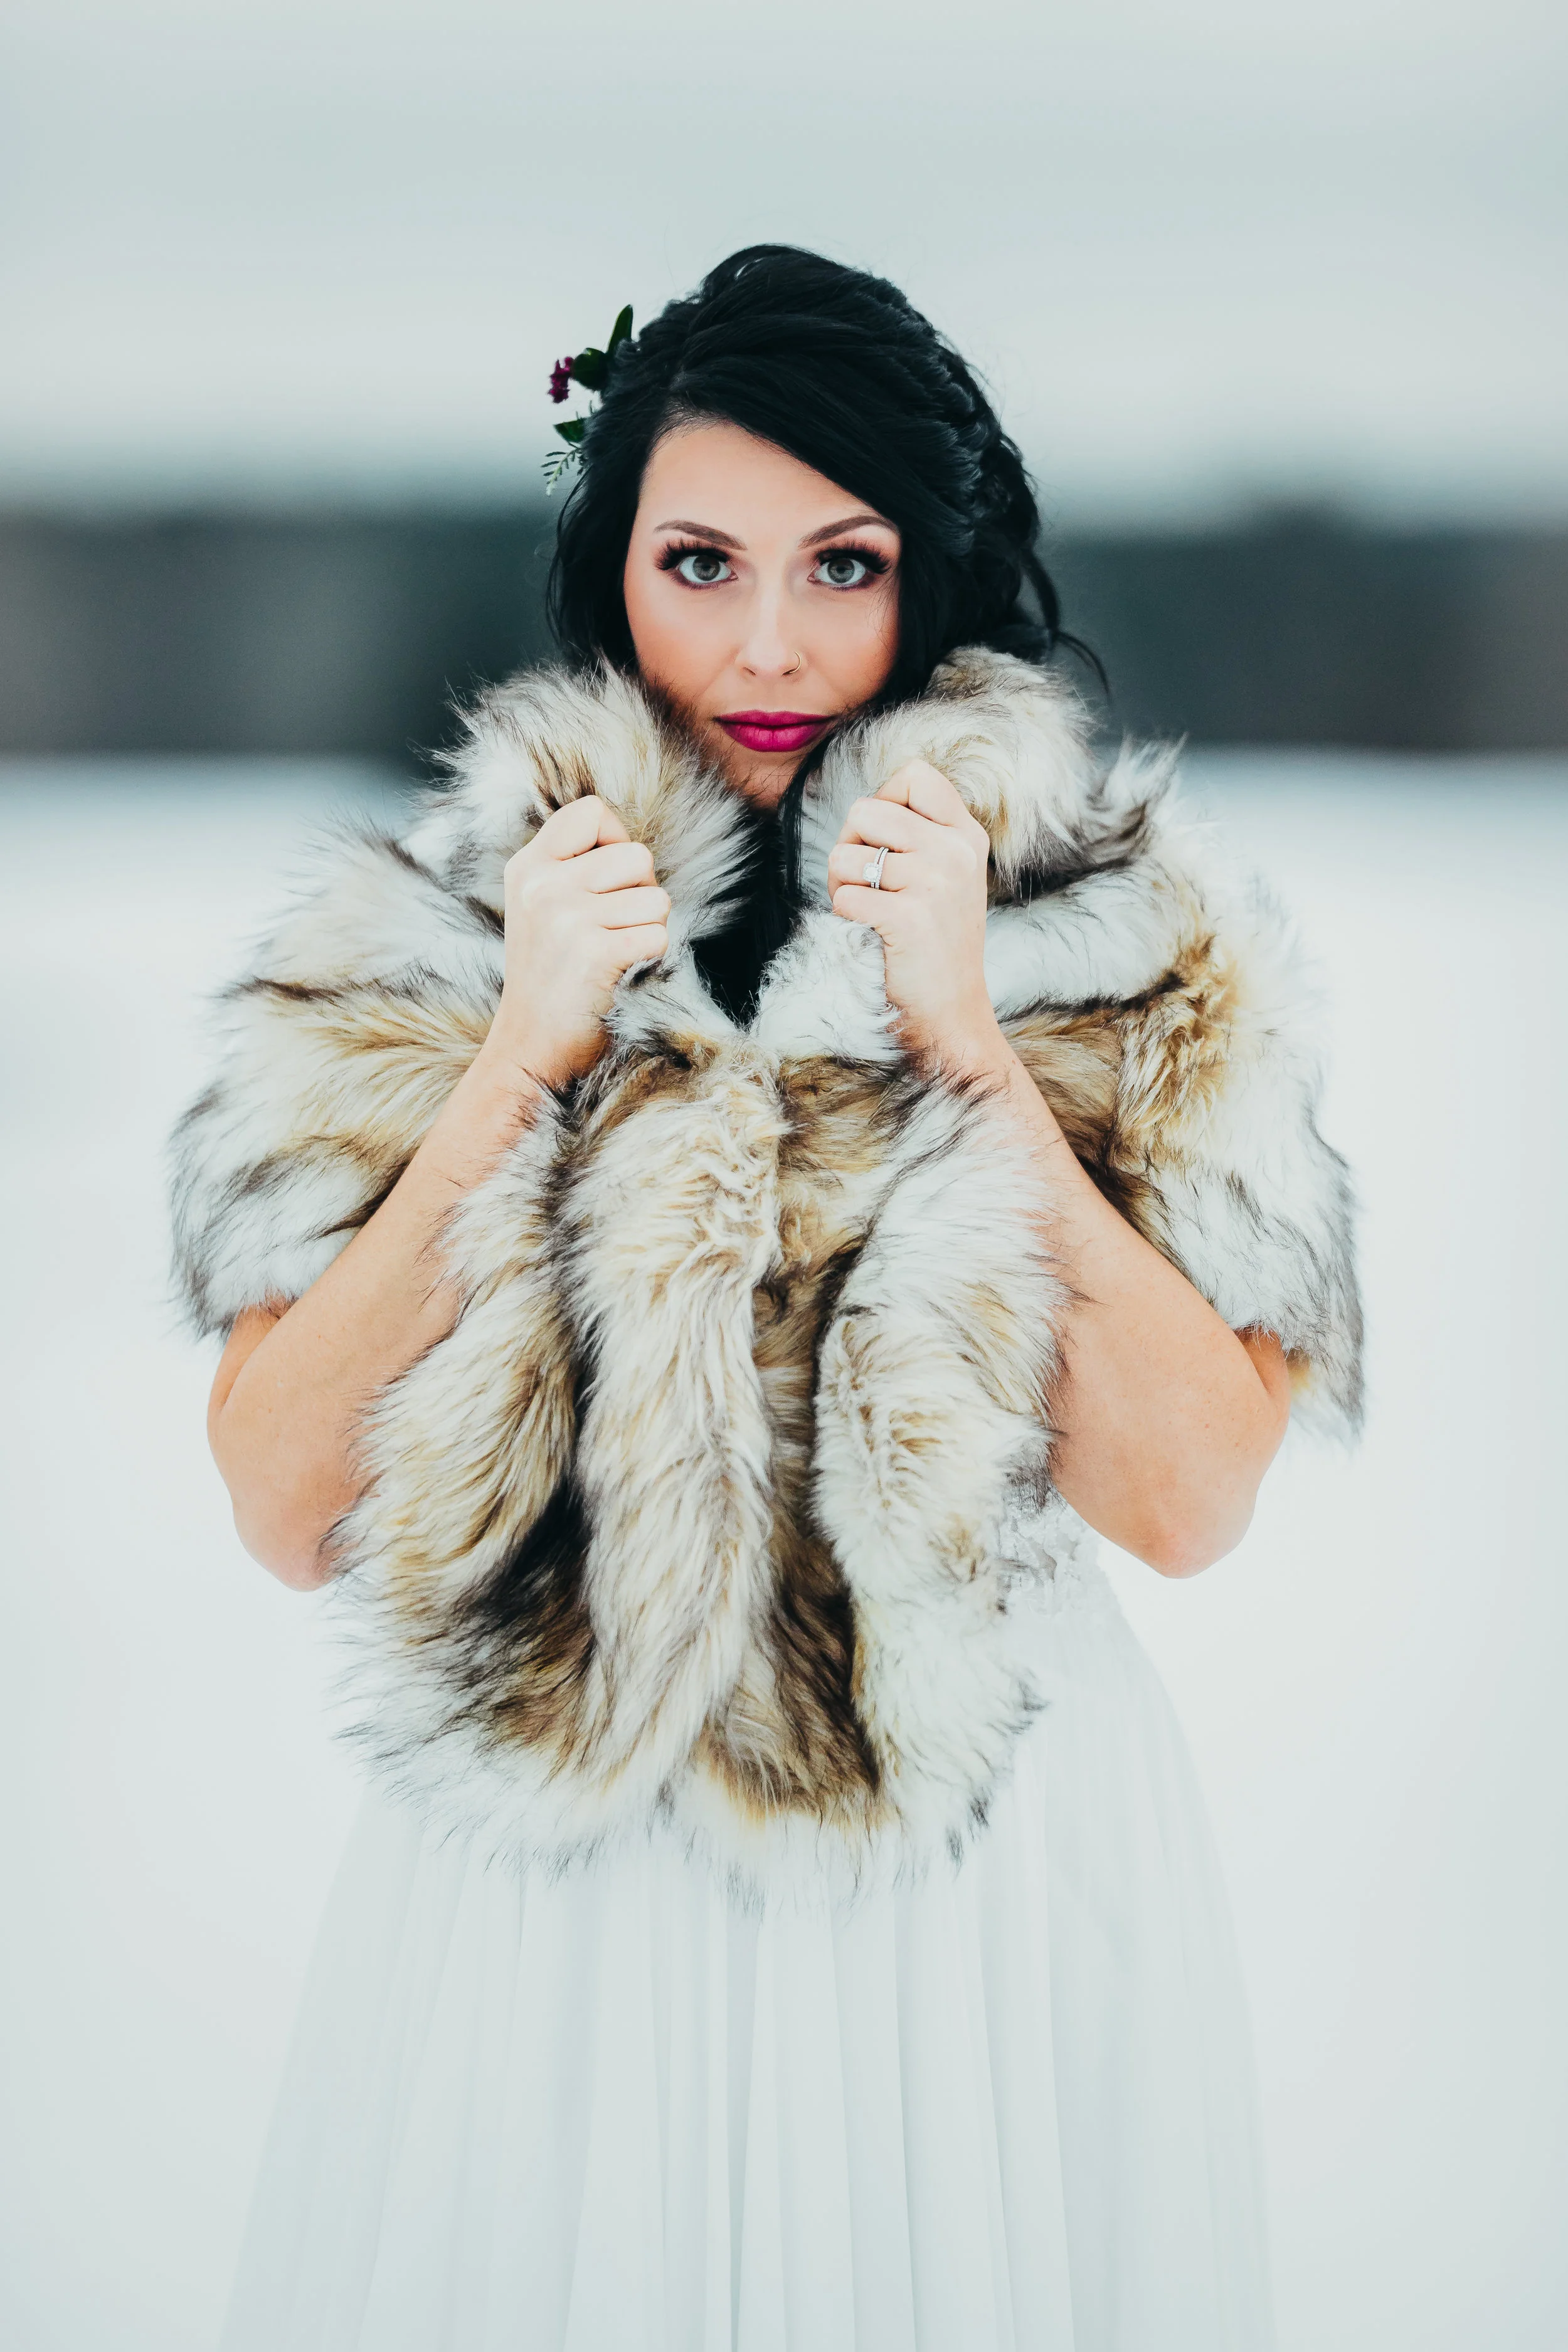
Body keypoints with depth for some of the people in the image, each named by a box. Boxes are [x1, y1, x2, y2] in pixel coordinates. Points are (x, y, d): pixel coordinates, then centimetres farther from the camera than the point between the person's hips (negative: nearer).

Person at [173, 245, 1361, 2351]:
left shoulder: (1122, 941, -1)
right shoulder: (426, 940, 1)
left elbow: (1190, 1499, -10)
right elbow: (286, 1506, -7)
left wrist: (961, 1044, -15)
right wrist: (522, 1058, -14)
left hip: (999, 1871, 0)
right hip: (541, 1890, 1)